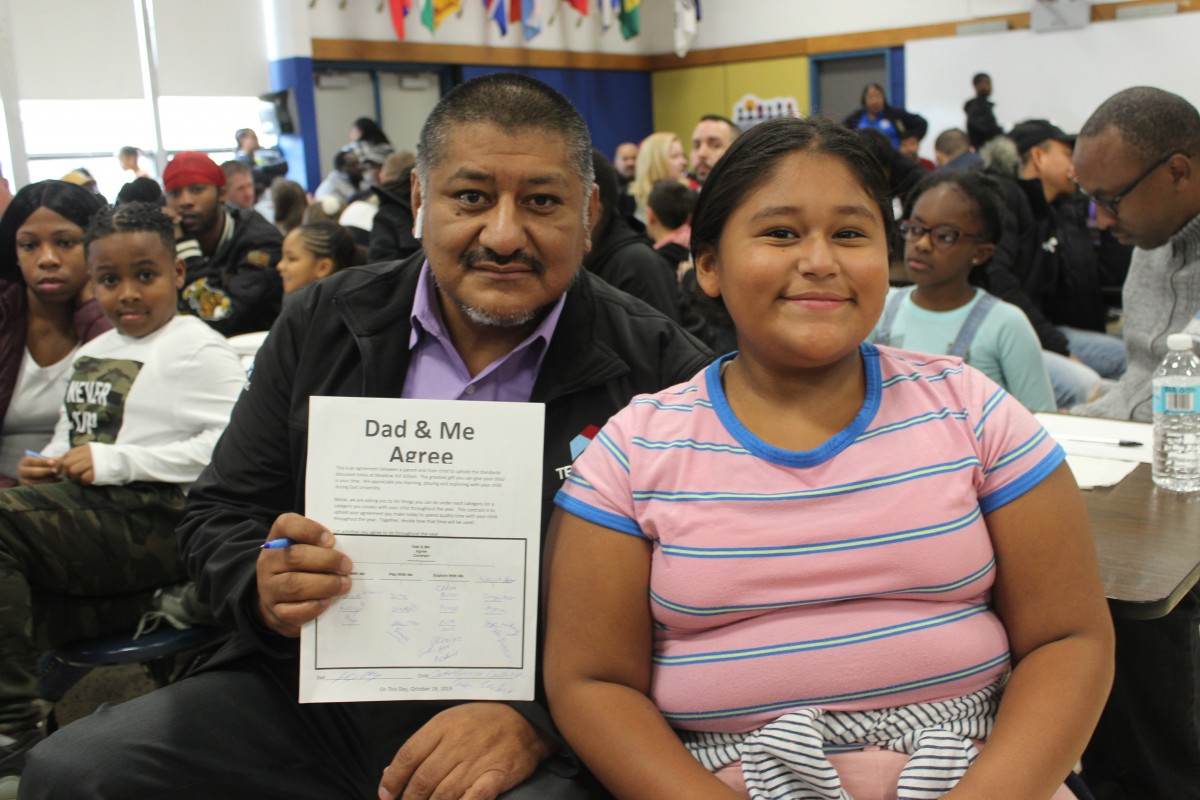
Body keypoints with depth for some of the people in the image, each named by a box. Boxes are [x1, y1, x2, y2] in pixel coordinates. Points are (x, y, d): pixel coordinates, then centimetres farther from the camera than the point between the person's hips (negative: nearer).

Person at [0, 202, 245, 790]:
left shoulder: (197, 350, -5)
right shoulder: (93, 353, 24)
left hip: (155, 521, -9)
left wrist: (115, 461, -18)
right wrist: (48, 465, 9)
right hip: (90, 511, 9)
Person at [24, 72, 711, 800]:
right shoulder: (322, 324, 3)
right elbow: (221, 516, 8)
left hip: (541, 735, -2)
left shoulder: (659, 371, -8)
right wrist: (264, 588, -14)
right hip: (315, 693, 3)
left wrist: (536, 718, -24)